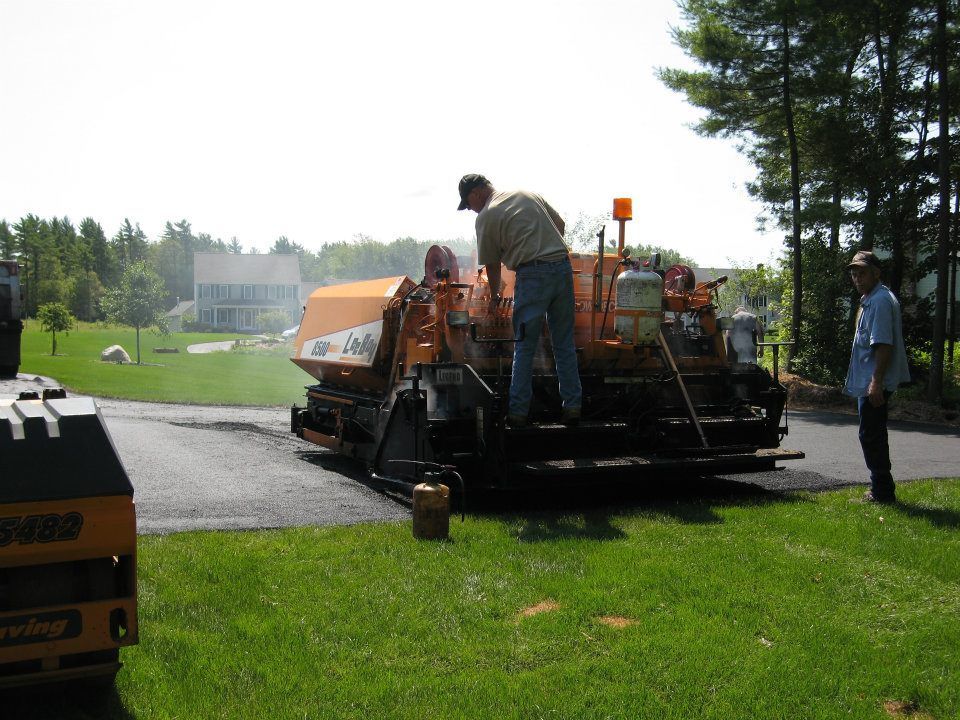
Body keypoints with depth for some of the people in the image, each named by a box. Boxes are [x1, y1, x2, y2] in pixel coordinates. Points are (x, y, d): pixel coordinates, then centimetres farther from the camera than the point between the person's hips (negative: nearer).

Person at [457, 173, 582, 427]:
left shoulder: (486, 217, 1)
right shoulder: (528, 194, 18)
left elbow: (491, 264, 8)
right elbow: (560, 224, 22)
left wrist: (494, 296, 23)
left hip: (532, 275, -5)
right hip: (563, 267, 6)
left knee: (524, 347, 4)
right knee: (565, 344, 11)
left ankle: (518, 411, 7)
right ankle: (572, 407, 11)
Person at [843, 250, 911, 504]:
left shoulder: (880, 300, -16)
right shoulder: (869, 299, 17)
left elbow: (884, 344, -23)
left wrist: (876, 382, -26)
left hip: (874, 382, -11)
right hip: (869, 381, 11)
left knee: (871, 436, -5)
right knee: (873, 435, 16)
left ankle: (882, 491, 2)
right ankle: (881, 489, 25)